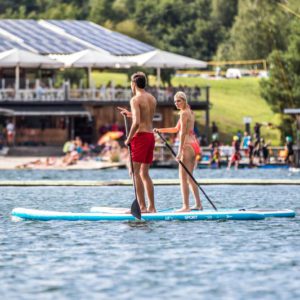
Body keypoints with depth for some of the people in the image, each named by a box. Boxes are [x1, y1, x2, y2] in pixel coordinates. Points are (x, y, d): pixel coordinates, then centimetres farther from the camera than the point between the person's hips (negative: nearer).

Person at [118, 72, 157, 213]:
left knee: (135, 172, -5)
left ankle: (142, 207, -11)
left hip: (140, 136, -8)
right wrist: (129, 114, 31)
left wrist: (128, 139, -11)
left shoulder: (135, 99, -11)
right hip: (151, 136, 8)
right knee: (145, 173, 14)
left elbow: (137, 123, -20)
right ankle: (152, 207, 12)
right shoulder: (152, 99, 13)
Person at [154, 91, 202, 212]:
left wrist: (180, 151, -20)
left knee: (183, 178, -7)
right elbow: (176, 129, 25)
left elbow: (183, 133, -18)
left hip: (187, 146, -10)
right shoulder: (190, 112, 17)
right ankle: (198, 204, 18)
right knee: (189, 177, 17)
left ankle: (186, 206, -9)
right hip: (194, 145, 10)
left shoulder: (184, 113, -12)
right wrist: (160, 130, 19)